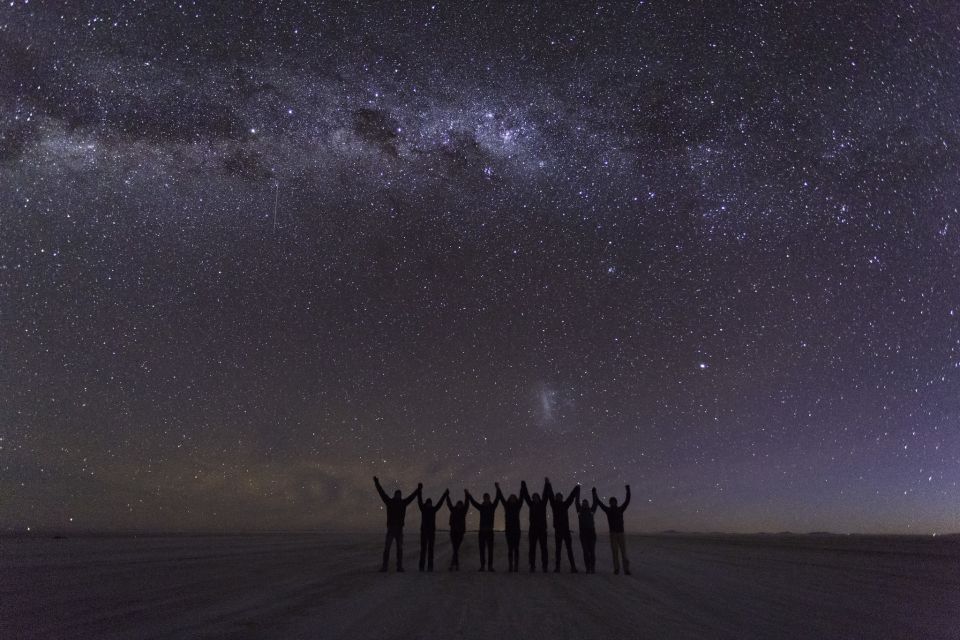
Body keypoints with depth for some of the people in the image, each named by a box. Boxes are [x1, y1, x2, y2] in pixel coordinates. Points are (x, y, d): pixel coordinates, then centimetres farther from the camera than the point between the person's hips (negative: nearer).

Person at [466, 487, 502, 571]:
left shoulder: (492, 506, 3)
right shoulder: (481, 507, 7)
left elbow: (497, 499, -9)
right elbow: (473, 502, 0)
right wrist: (468, 495, -13)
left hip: (490, 531, -1)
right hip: (482, 531, 1)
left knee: (490, 549, -2)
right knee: (482, 549, 3)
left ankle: (490, 566, 2)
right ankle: (482, 566, 9)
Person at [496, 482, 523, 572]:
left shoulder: (518, 506, 7)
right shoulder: (507, 506, 7)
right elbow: (501, 498, 1)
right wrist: (498, 488, -7)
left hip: (516, 530, 0)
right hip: (509, 530, 0)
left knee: (516, 548, 0)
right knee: (510, 548, 2)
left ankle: (516, 566, 1)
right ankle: (510, 566, 4)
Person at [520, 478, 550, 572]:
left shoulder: (542, 504, 7)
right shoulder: (531, 505, 9)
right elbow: (526, 496, 6)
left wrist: (546, 484, -6)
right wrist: (523, 486, 2)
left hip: (542, 529, -1)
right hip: (533, 529, 1)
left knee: (543, 548, 0)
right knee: (532, 548, 0)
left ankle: (544, 566, 3)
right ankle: (532, 566, 2)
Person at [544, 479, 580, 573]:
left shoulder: (565, 504, 12)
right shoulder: (554, 504, 6)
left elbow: (571, 497, 18)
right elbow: (550, 495, 1)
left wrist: (577, 489, 22)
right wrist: (548, 485, -3)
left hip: (566, 529, 2)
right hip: (558, 529, -2)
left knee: (569, 548, 0)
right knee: (557, 548, 1)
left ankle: (573, 567, -1)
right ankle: (557, 567, 3)